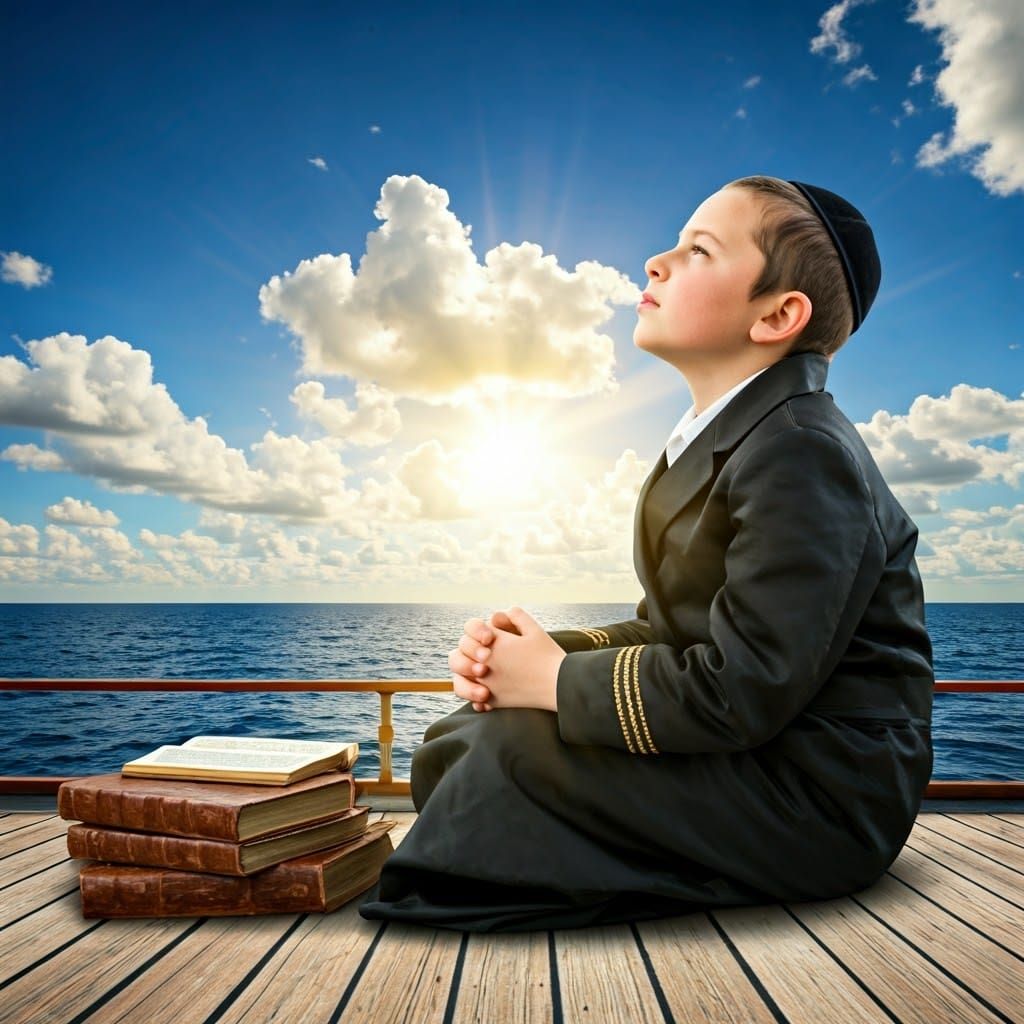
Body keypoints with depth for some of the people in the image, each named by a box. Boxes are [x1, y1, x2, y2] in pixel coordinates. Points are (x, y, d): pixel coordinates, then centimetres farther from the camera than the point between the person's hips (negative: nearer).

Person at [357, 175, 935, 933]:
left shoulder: (800, 455, -20)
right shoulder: (719, 440, 10)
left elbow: (741, 693, -26)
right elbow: (669, 634, 9)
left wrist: (556, 680, -15)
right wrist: (548, 650, -8)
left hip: (822, 798, -8)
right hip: (746, 750, 8)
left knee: (506, 754, -22)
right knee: (458, 741, -2)